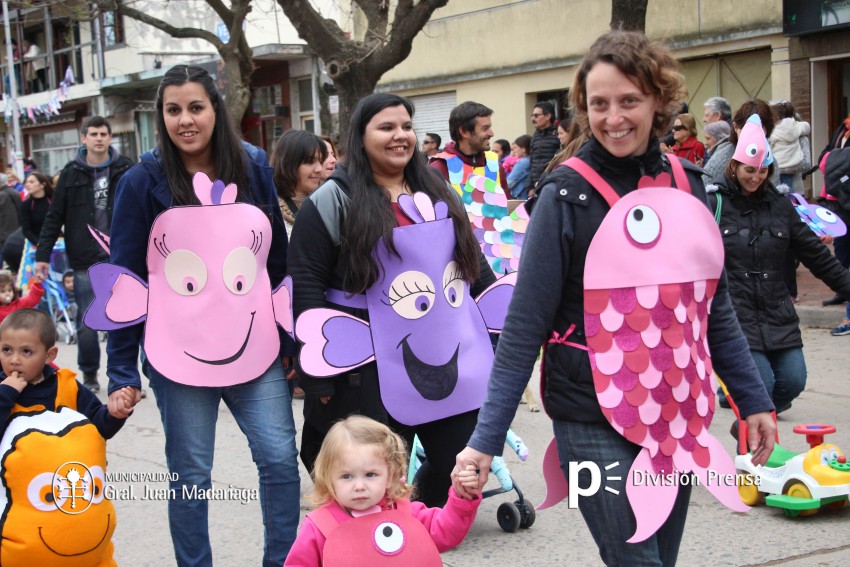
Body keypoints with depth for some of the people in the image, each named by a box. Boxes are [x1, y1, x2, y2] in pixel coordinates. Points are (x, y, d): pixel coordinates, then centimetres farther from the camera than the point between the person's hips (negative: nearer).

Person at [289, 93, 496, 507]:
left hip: (448, 356, 5)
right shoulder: (332, 201, -5)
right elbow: (305, 286, -9)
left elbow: (474, 264, 20)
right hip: (371, 370, -5)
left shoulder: (440, 192, 13)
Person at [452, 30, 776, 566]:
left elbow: (714, 305, 12)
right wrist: (486, 438, -15)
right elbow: (524, 325, -11)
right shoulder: (566, 196, -11)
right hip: (593, 419, -5)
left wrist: (753, 398, 10)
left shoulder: (686, 183, 3)